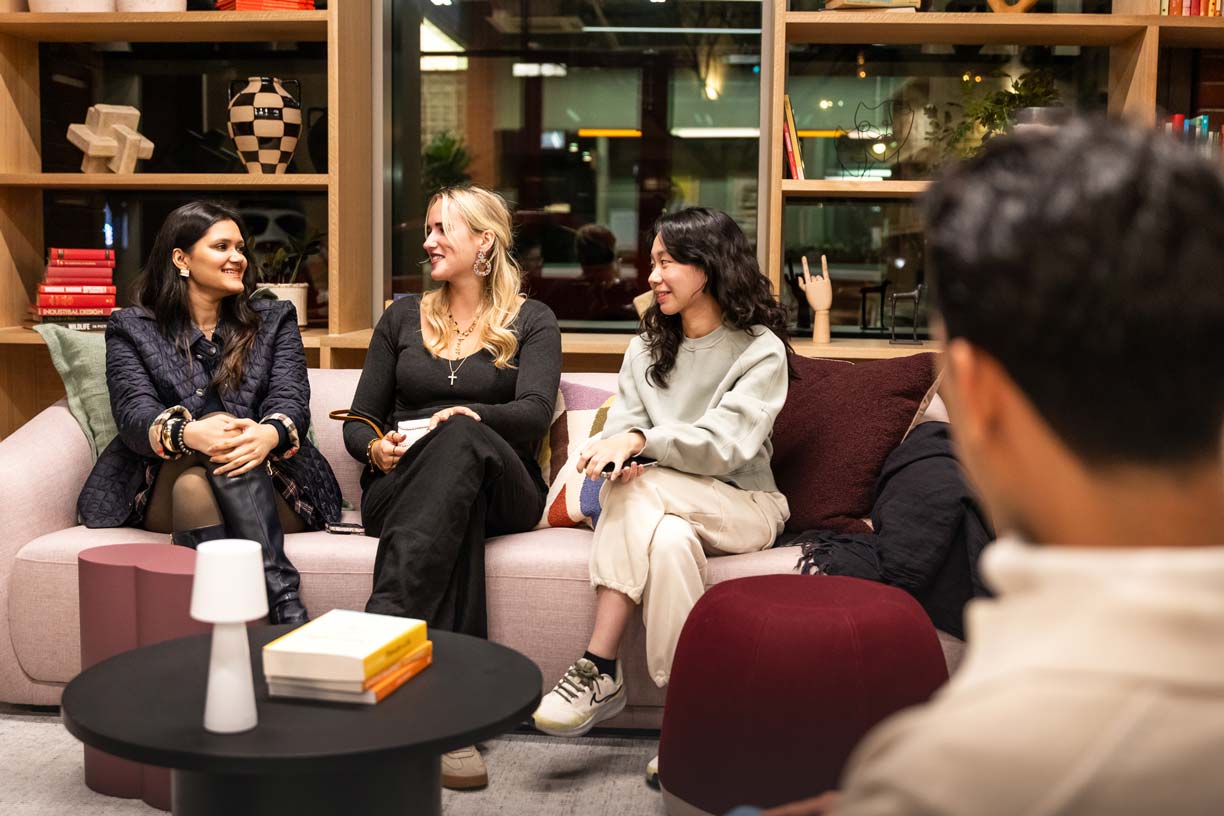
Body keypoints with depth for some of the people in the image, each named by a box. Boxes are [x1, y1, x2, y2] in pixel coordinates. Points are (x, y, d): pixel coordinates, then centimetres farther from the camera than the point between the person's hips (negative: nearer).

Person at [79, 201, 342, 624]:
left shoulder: (275, 320, 15)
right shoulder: (130, 328, 11)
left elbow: (291, 400, -1)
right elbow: (134, 412, -7)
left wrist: (269, 435, -29)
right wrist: (191, 433, -32)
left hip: (271, 485, 0)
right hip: (161, 489, 0)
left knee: (232, 450, -33)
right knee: (194, 481, -35)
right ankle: (285, 604, -42)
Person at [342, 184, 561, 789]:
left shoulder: (531, 322, 11)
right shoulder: (403, 318, 21)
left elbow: (534, 414, -8)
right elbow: (358, 421, 16)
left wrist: (465, 415, -26)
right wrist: (376, 446, -9)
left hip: (502, 490, -1)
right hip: (399, 488, 2)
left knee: (461, 440, -38)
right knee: (458, 516, -38)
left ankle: (382, 624, -51)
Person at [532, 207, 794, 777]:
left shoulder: (761, 349, -3)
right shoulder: (648, 346, 16)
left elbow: (725, 444, -17)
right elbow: (623, 424, 3)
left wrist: (640, 440, -29)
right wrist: (615, 451, -22)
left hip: (742, 506, -4)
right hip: (669, 507, 4)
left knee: (637, 493, -32)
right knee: (669, 537, -34)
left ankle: (600, 669, -32)